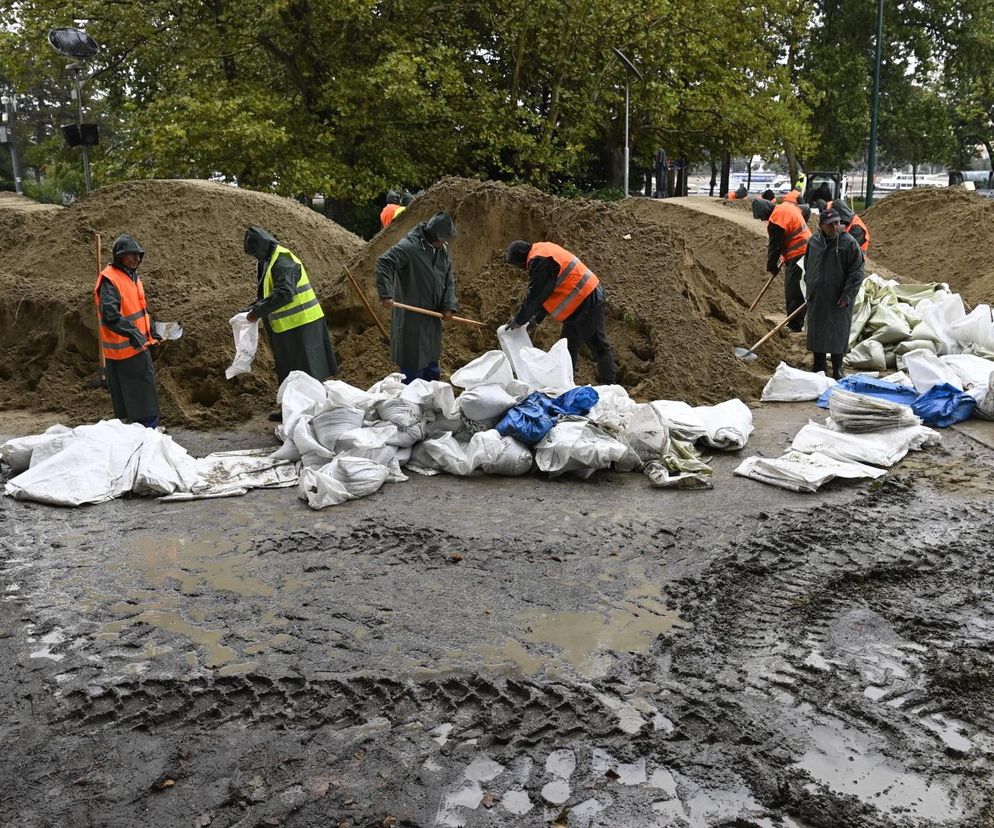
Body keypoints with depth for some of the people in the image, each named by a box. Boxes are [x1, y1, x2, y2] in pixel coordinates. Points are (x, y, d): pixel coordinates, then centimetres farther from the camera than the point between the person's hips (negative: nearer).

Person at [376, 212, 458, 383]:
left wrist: (449, 305, -1)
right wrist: (386, 294, -32)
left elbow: (449, 281, 12)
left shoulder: (442, 250, 8)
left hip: (432, 319, 8)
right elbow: (383, 263, -24)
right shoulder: (409, 246, -17)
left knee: (431, 369, 20)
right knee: (413, 368, -2)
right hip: (411, 319, -8)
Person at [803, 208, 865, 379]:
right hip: (816, 298, 4)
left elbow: (856, 273, -9)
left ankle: (837, 371, 13)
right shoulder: (814, 241, 3)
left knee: (838, 334, 1)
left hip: (838, 300, -4)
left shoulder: (849, 243, -10)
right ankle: (819, 368, 24)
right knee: (816, 332, 10)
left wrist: (847, 295, -15)